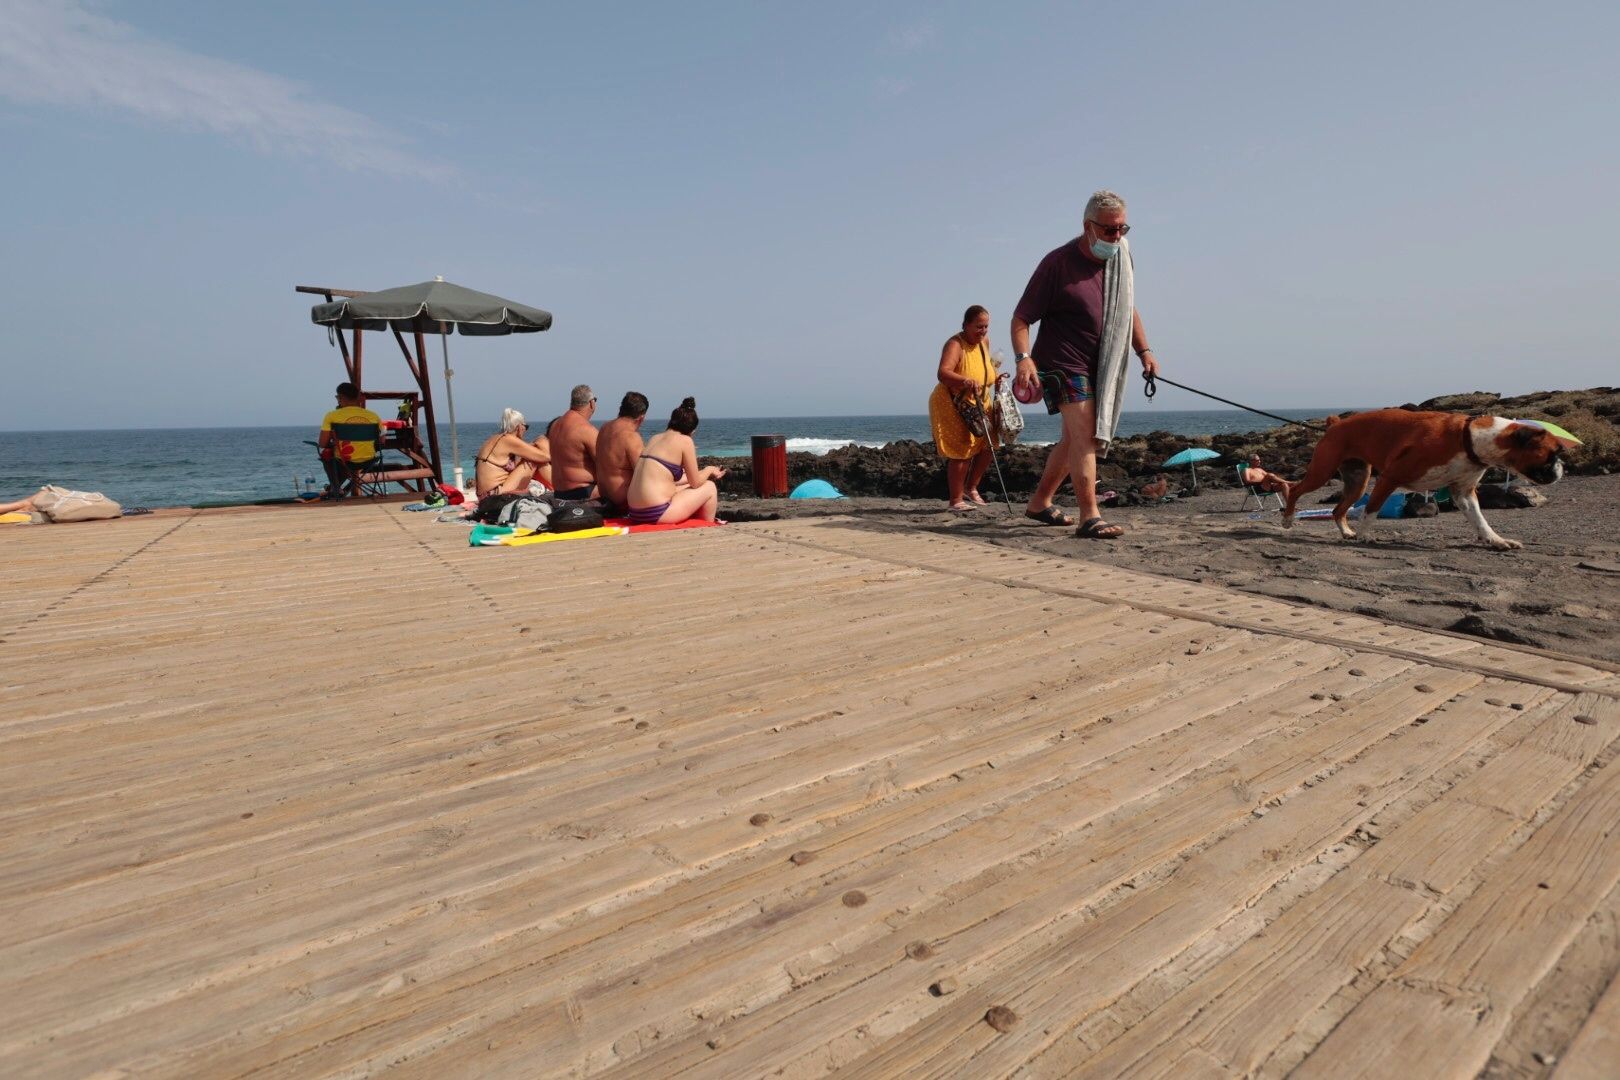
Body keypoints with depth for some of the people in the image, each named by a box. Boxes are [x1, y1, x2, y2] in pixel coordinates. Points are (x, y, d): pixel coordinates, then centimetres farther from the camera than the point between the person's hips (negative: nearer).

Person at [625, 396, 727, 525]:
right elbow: (695, 482, -1)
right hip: (657, 514, -8)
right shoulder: (685, 440, -5)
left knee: (687, 488, 29)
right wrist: (709, 470, 21)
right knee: (709, 487, 11)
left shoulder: (654, 438, 16)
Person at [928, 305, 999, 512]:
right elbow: (943, 373, -39)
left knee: (986, 446, 5)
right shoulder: (955, 344, -21)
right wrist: (965, 381, -56)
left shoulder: (984, 341, 4)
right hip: (952, 405, -8)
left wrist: (995, 377, 5)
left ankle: (971, 488, 24)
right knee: (961, 452, -10)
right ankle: (956, 500, -1)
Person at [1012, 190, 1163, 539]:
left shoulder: (1120, 259, 9)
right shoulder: (1059, 262, -12)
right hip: (1063, 363, -7)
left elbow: (1127, 308, 23)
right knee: (1083, 435, -16)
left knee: (1074, 439, 11)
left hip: (1098, 366, 8)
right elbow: (1021, 318, -14)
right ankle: (1090, 517, -16)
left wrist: (1143, 350, 14)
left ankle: (1040, 502, 24)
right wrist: (1024, 358, -29)